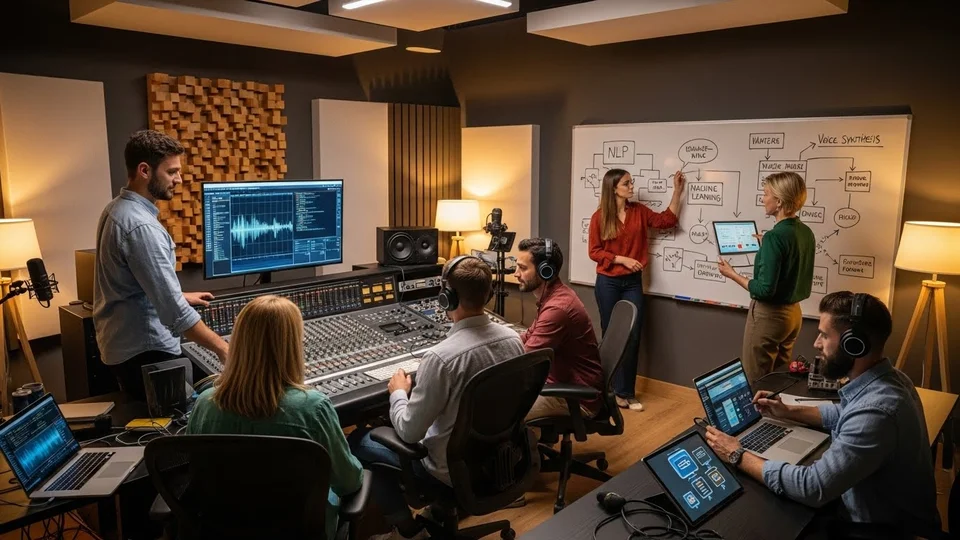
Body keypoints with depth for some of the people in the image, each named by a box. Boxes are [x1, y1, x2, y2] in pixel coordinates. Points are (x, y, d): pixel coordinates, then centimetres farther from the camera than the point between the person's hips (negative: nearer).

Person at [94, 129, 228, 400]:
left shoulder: (116, 209, 6)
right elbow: (175, 312, -30)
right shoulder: (141, 227, -25)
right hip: (145, 352, -10)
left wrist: (180, 296, 26)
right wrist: (224, 350, -26)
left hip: (121, 345, 10)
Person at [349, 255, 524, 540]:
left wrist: (398, 393, -3)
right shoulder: (513, 339, -10)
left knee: (358, 440, 12)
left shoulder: (441, 357, -31)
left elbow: (410, 432, -22)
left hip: (453, 469, -7)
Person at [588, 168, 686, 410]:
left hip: (633, 282, 3)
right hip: (607, 283, -3)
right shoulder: (599, 217, -7)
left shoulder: (639, 211, 4)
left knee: (632, 336, 0)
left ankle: (625, 392, 10)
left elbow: (667, 220, 5)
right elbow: (594, 252, -7)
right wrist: (622, 259, -15)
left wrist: (677, 192, 1)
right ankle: (607, 388, 21)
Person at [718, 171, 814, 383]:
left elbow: (764, 290, -23)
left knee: (755, 382, 5)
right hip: (793, 312, 9)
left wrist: (732, 274, -11)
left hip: (769, 315, -9)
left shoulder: (774, 236, -22)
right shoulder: (806, 233, 4)